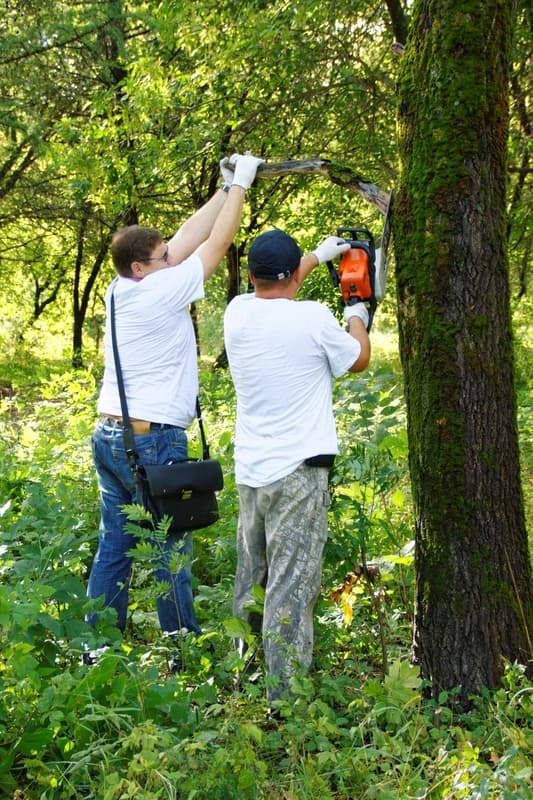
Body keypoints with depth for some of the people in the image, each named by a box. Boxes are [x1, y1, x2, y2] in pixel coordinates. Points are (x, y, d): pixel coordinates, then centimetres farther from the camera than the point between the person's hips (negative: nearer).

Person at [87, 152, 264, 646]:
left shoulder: (121, 290, 7)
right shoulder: (161, 291, -14)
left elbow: (187, 239, 13)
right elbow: (217, 243, -5)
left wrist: (225, 190, 15)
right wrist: (239, 185, 6)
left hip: (108, 438, 8)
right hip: (151, 442, -8)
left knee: (113, 549, 11)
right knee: (172, 554, 0)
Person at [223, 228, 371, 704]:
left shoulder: (238, 312, 4)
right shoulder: (313, 318, -12)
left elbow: (270, 294, 29)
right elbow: (358, 361, 7)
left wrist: (318, 256, 40)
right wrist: (357, 318, 27)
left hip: (250, 472, 6)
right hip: (298, 472, -6)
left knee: (250, 582, 17)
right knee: (291, 590, -5)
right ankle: (284, 696, -3)